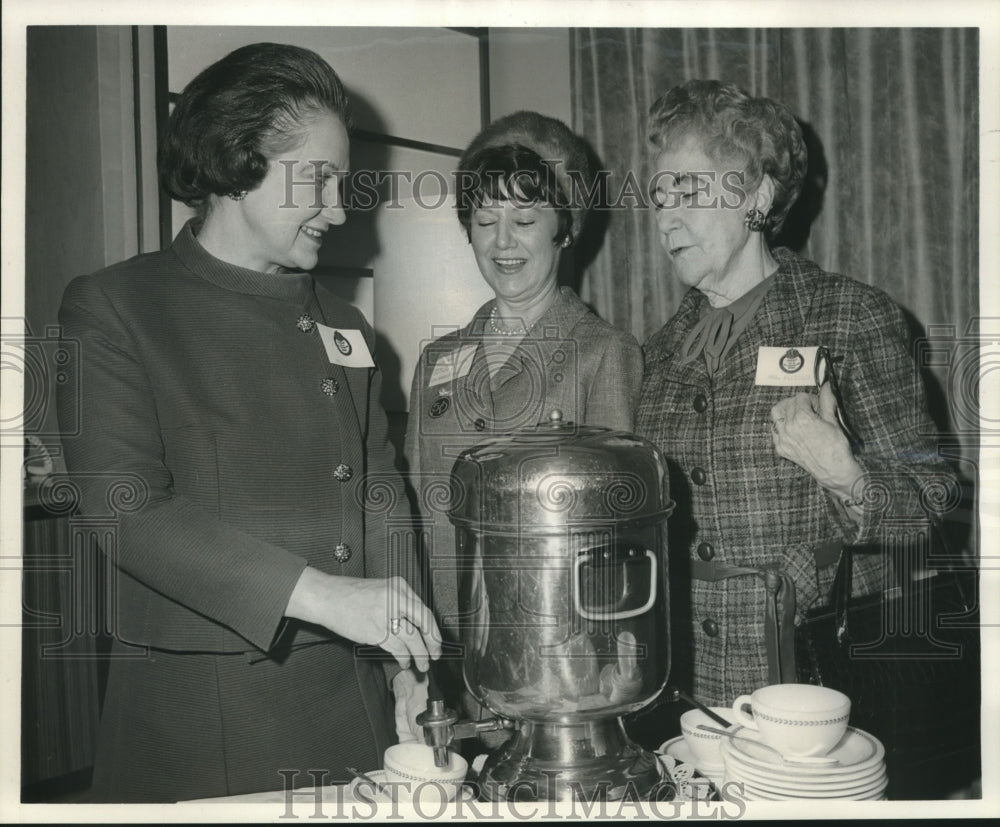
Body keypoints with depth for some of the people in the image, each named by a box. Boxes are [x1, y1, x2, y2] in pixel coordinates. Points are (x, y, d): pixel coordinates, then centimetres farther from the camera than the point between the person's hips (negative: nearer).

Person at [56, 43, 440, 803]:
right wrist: (317, 593, -21)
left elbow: (382, 506, 11)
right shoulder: (114, 307, -4)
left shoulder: (345, 328, 12)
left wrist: (408, 671, 1)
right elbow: (123, 507, -15)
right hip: (195, 718, -4)